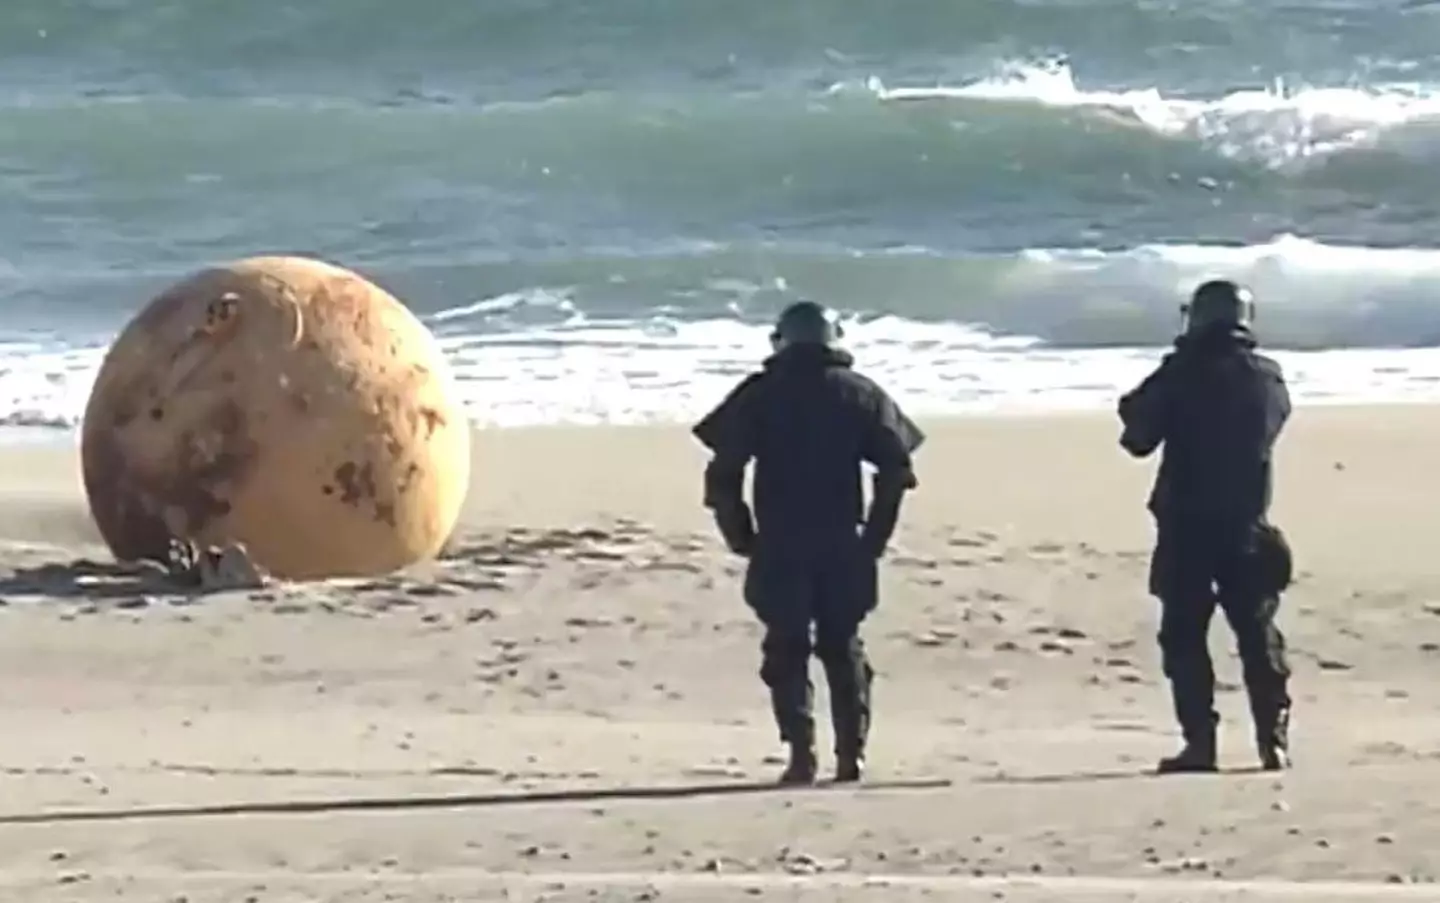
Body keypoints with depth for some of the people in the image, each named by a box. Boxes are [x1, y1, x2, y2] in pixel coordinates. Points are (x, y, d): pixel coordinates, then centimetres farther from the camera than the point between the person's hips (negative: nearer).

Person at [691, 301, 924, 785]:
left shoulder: (758, 395, 2)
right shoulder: (860, 394, 6)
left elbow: (723, 472, -3)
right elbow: (896, 468, 0)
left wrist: (741, 538, 5)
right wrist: (874, 536, 5)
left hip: (778, 548, -2)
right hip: (843, 546, 2)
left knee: (786, 651, 3)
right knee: (843, 649, 12)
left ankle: (801, 754, -9)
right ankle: (851, 754, 6)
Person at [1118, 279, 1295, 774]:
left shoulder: (1181, 374, -9)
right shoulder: (1267, 377, 1)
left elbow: (1138, 436, -6)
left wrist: (1136, 404, 15)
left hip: (1186, 528, -3)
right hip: (1246, 528, 3)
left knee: (1185, 637, 3)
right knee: (1259, 637, 10)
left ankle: (1199, 742, -4)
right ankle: (1274, 740, 5)